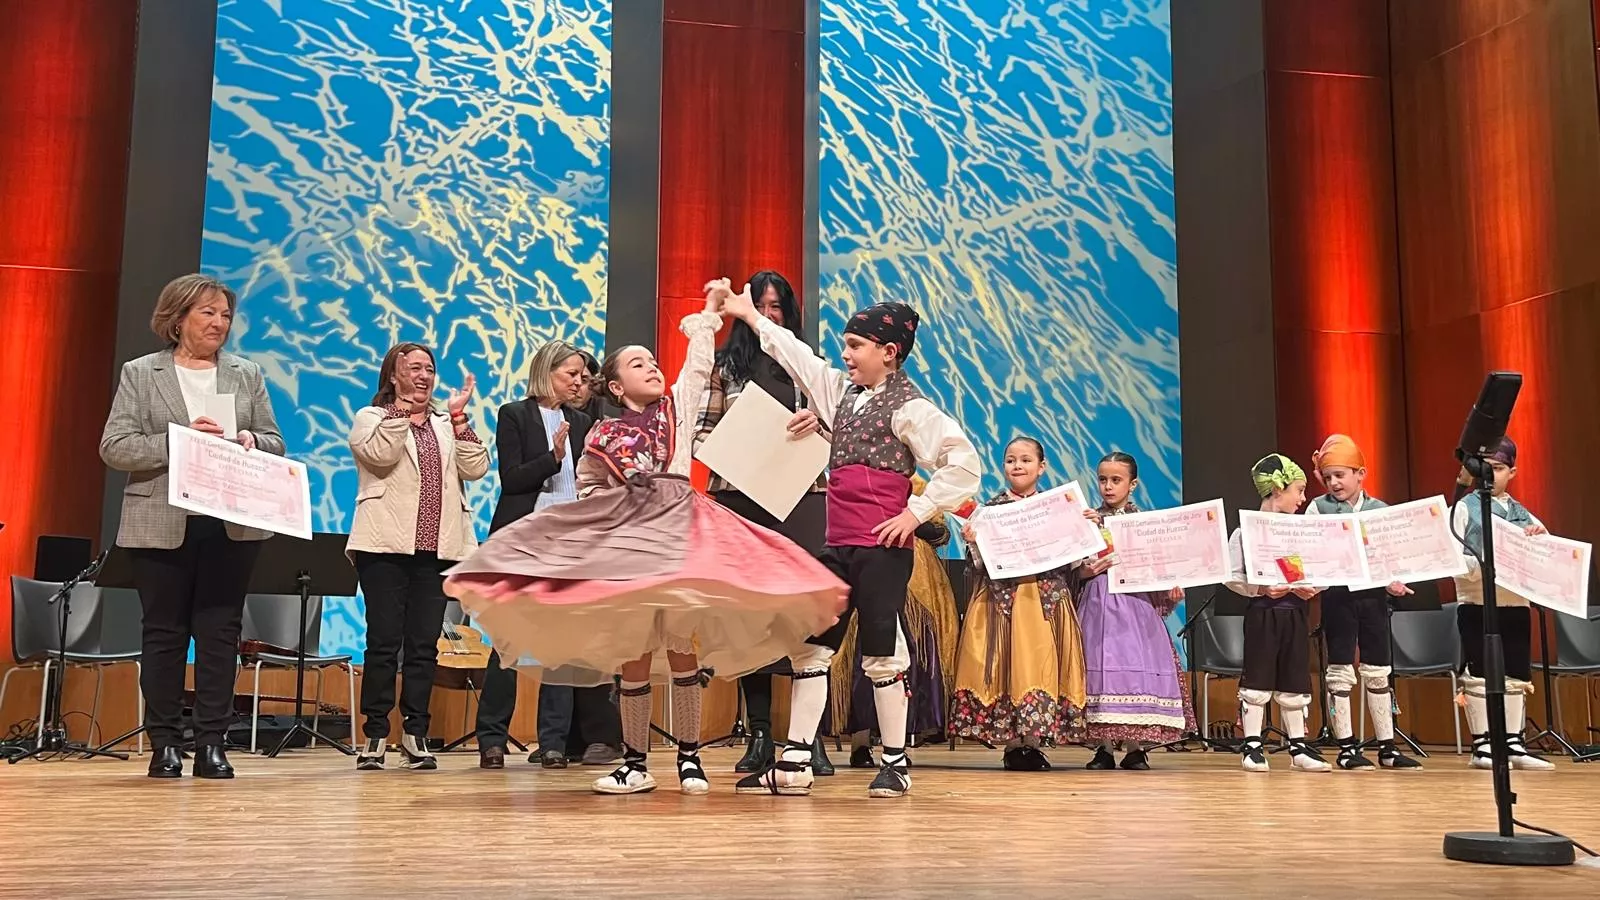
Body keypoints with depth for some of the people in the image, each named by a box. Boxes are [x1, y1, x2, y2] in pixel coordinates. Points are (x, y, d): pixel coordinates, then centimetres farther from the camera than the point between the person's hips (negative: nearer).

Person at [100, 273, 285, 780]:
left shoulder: (247, 376, 12)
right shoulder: (140, 374, 4)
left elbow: (275, 444, 11)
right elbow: (114, 447, -4)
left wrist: (250, 443, -11)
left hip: (233, 525, 2)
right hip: (162, 526, -2)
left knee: (221, 632, 2)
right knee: (164, 633, 4)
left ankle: (212, 743, 7)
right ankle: (165, 744, 12)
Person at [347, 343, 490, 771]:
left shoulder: (448, 425, 20)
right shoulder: (371, 418, 9)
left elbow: (476, 468, 3)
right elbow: (379, 455, -13)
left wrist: (458, 417, -1)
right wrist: (402, 411, -10)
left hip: (439, 549, 3)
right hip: (387, 547, -3)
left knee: (424, 645, 4)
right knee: (384, 642, -4)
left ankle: (416, 736, 10)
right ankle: (375, 736, 3)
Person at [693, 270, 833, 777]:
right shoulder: (725, 366, 13)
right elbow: (703, 430, 10)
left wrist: (819, 421, -12)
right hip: (739, 497, 1)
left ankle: (812, 735, -2)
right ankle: (759, 735, 7)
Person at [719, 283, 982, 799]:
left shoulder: (908, 408, -8)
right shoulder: (842, 391, 15)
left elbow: (963, 462, -15)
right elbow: (796, 356, 24)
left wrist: (917, 512, -15)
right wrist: (749, 315, 26)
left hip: (882, 548, -8)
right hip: (838, 545, 8)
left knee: (881, 654, 0)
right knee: (812, 647, 6)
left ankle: (896, 762, 14)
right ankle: (794, 763, 10)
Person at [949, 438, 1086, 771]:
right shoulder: (991, 507, 6)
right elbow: (979, 562, 4)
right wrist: (972, 542, -15)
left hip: (1047, 599, 2)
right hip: (1002, 598, -1)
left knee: (1041, 665, -1)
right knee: (1007, 665, -4)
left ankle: (1033, 742, 7)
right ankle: (1013, 745, 3)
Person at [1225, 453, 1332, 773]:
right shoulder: (1245, 531, -6)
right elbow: (1232, 576, -8)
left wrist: (1312, 588, -9)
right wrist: (1261, 589, -19)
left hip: (1294, 613, 5)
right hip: (1262, 613, -5)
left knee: (1295, 680, 10)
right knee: (1257, 678, 0)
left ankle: (1298, 746, 18)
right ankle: (1252, 745, 9)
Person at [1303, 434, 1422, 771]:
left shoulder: (1381, 511, 6)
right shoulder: (1318, 508, 1)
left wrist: (1394, 581, -14)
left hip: (1373, 595, 2)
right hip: (1338, 595, -2)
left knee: (1378, 670, 8)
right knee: (1340, 670, 2)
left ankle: (1387, 747, 16)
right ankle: (1347, 748, 8)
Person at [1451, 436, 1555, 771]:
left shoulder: (1523, 514, 13)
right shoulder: (1464, 508, 0)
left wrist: (1542, 537, -8)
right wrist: (1480, 566, -26)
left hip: (1515, 604, 5)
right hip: (1476, 604, -5)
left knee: (1517, 676, 8)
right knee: (1479, 675, -1)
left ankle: (1513, 744, 15)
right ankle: (1481, 745, 5)